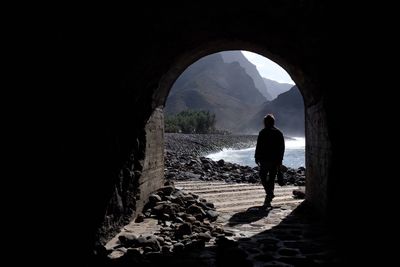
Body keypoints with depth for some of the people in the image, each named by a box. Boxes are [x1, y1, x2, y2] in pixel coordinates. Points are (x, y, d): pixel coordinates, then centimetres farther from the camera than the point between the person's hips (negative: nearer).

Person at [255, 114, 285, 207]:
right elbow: (282, 148, 9)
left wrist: (257, 158, -1)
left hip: (265, 159, -4)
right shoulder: (279, 133, 8)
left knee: (263, 176, 9)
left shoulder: (263, 133, -6)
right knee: (272, 178, 10)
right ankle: (268, 200, 12)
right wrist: (280, 159, 14)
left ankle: (269, 192, -11)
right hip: (276, 160, 4)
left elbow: (259, 146, -9)